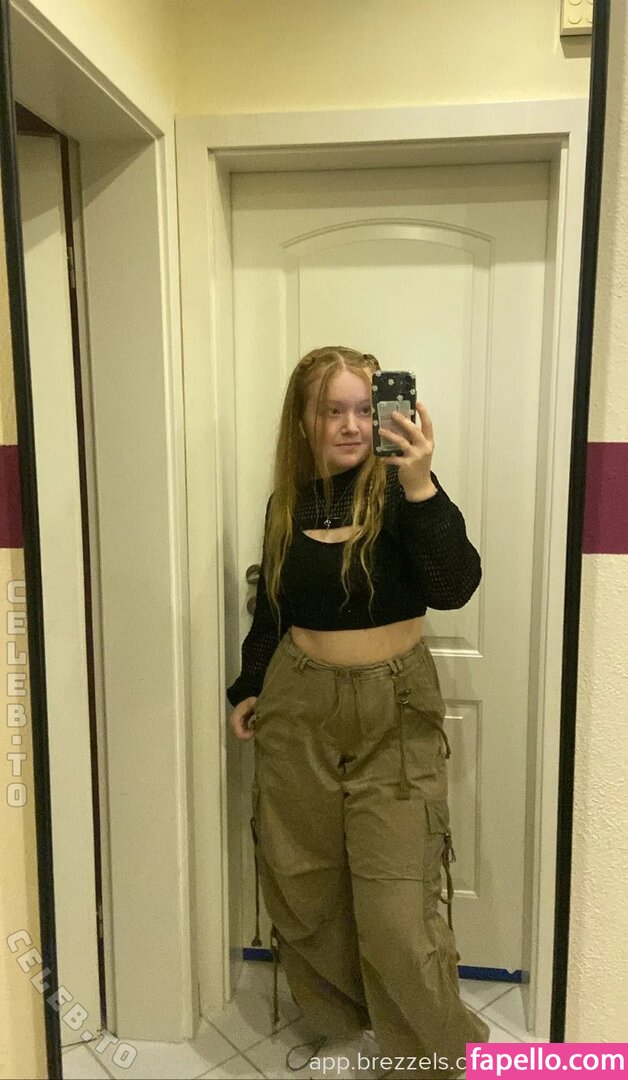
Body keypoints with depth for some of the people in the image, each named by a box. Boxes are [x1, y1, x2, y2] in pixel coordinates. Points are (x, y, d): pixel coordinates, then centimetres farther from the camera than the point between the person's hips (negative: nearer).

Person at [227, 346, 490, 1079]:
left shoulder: (396, 489, -10)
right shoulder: (287, 502, 3)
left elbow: (454, 587, -24)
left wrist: (421, 485, -34)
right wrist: (249, 687, 14)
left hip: (393, 708, -4)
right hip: (299, 704, 4)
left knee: (396, 894, -2)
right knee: (302, 877, 15)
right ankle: (337, 1013, 40)